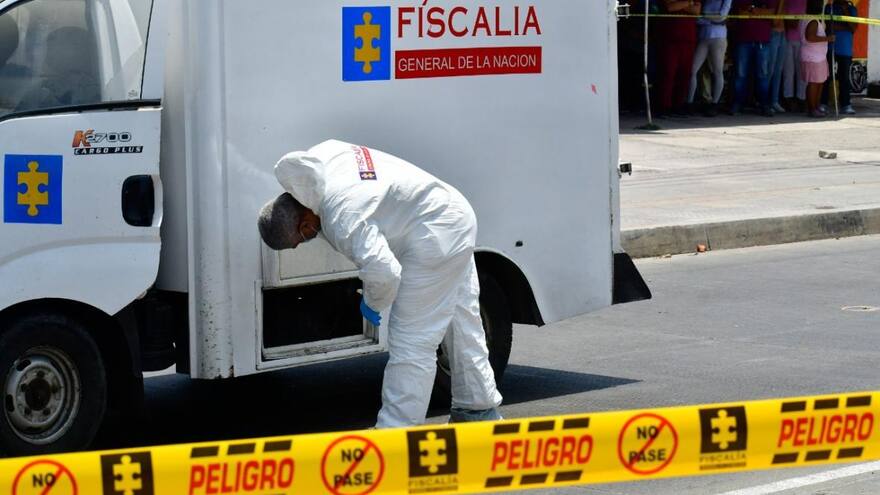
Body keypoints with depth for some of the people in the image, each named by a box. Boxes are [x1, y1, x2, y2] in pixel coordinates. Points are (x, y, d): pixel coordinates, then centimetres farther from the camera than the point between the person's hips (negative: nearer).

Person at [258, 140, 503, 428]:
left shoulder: (342, 217, -30)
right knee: (461, 326, 23)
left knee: (410, 342, -10)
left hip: (435, 238, -11)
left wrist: (372, 304, -14)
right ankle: (480, 410, 37)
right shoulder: (323, 157, -5)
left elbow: (383, 271, -35)